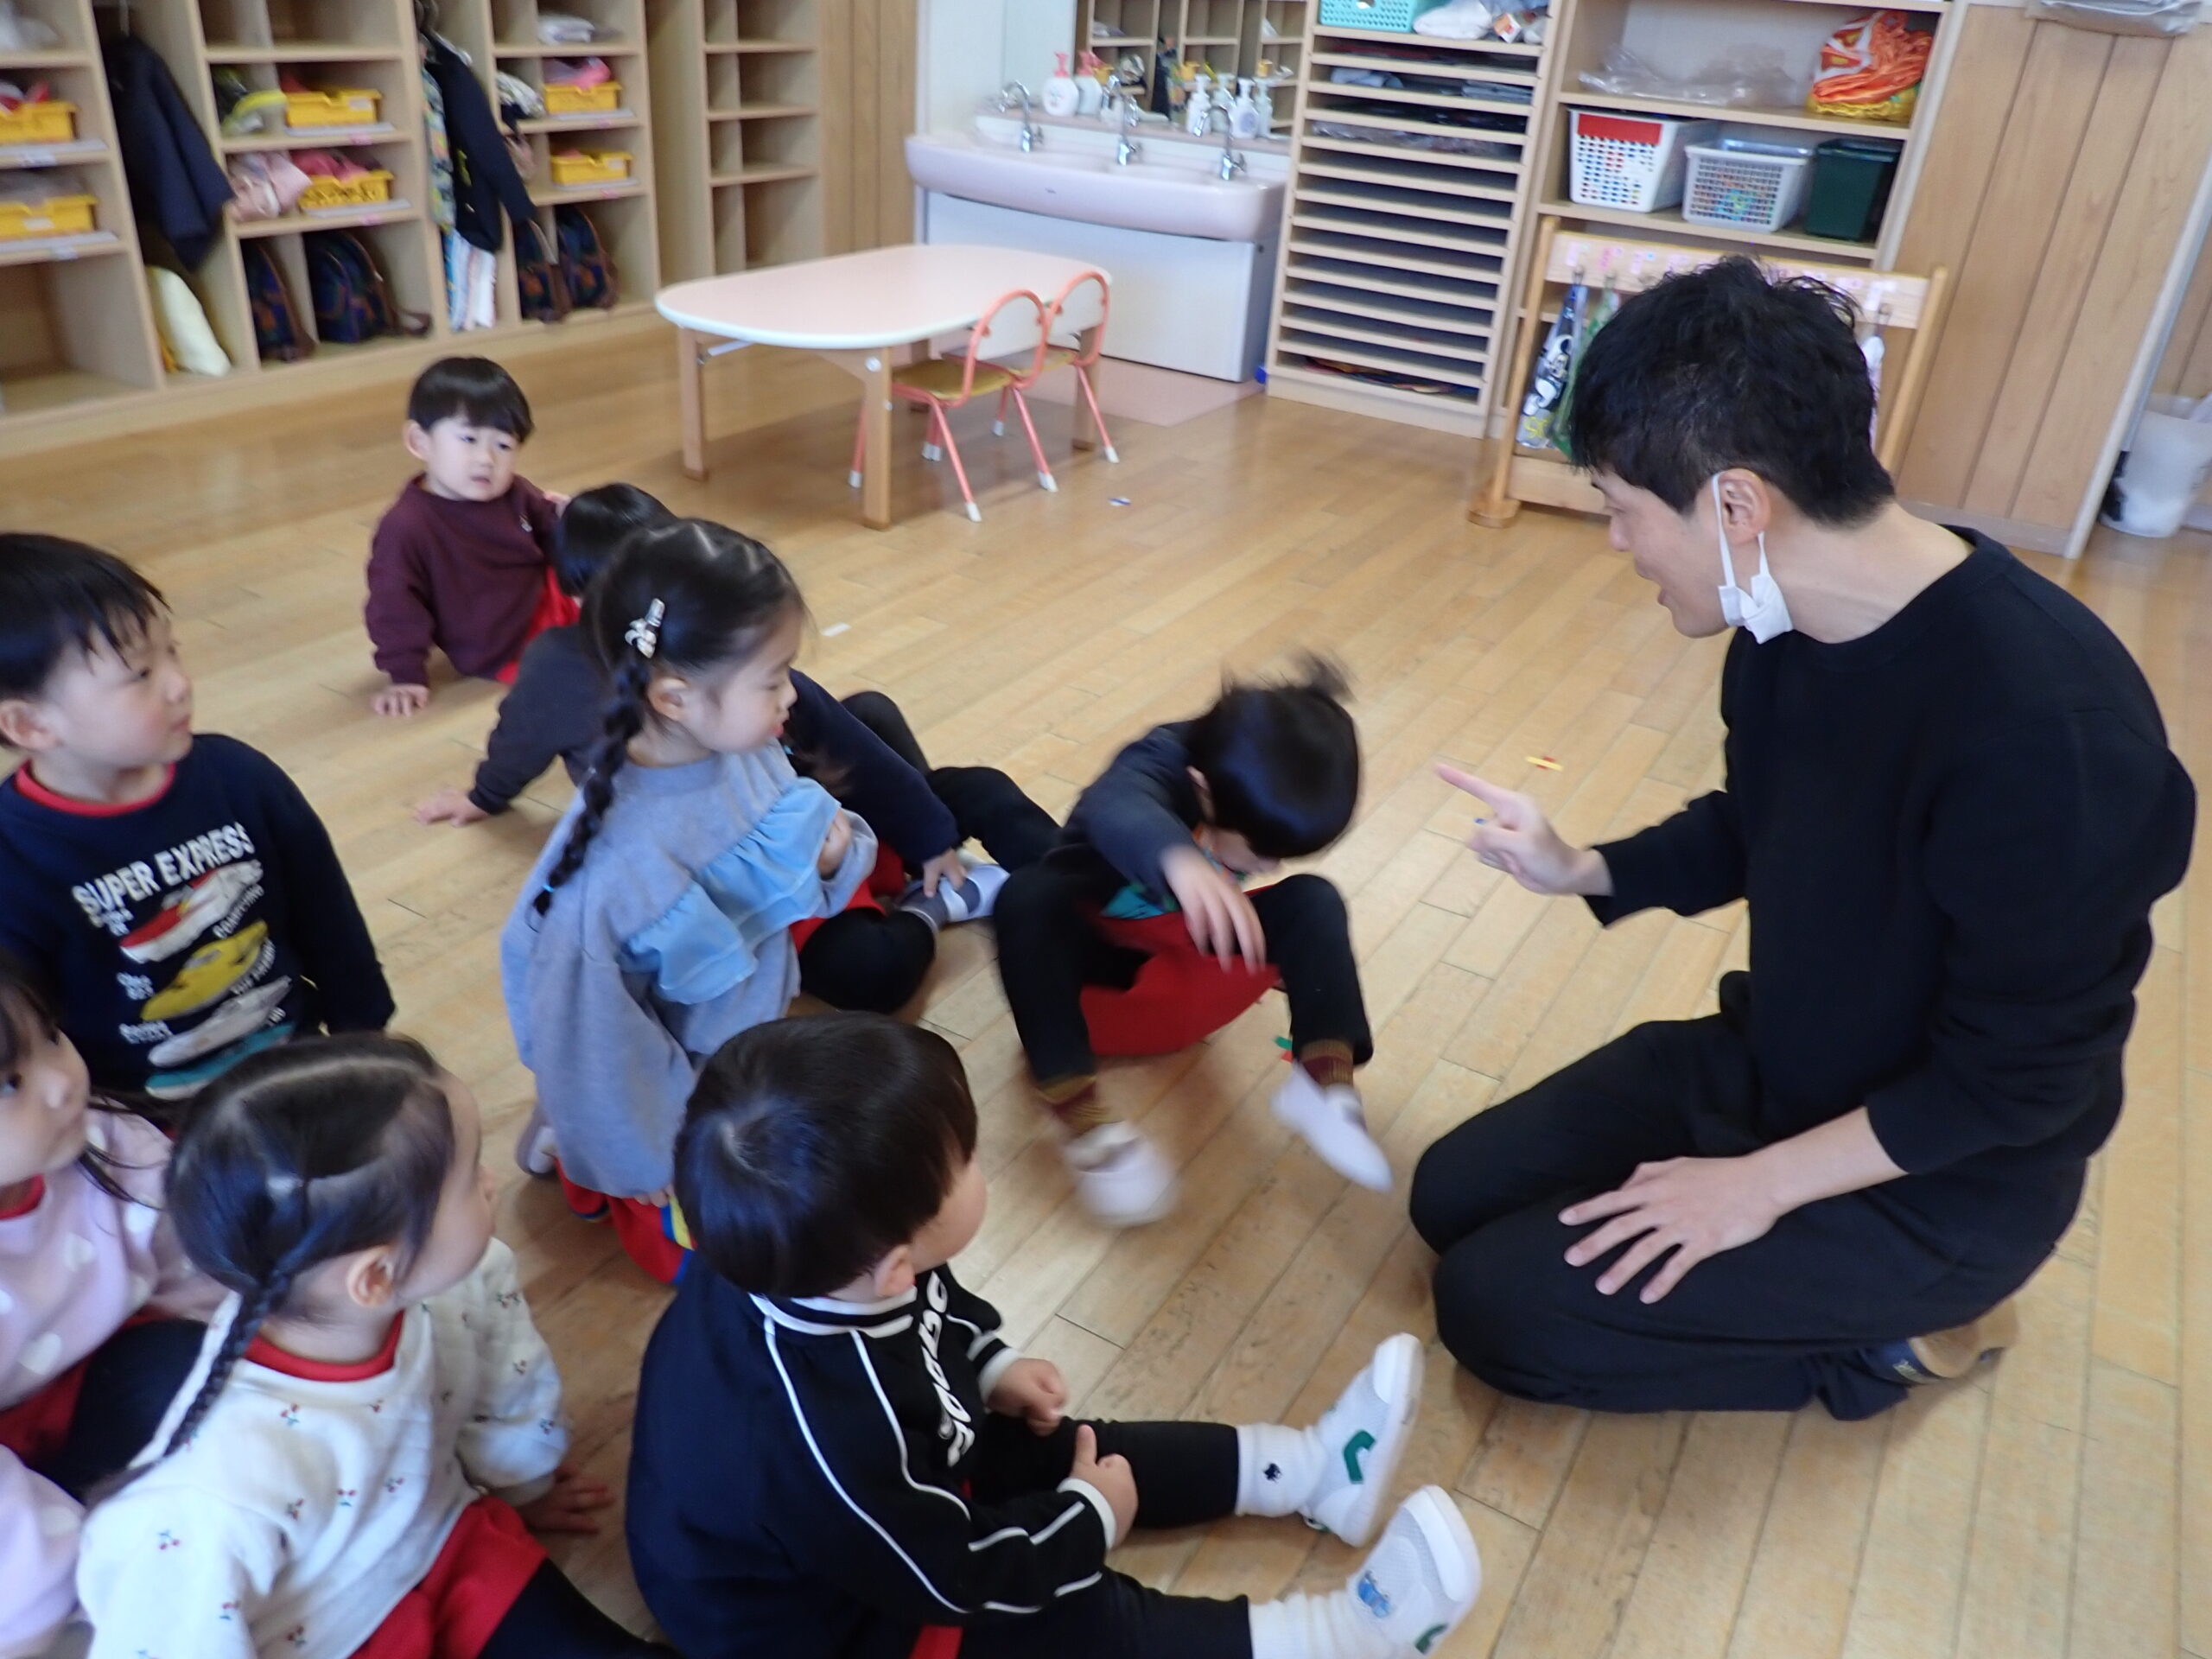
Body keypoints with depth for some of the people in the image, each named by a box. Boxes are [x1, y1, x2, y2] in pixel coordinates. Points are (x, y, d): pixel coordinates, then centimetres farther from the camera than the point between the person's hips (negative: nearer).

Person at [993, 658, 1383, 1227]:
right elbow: (1117, 811, -59)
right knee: (1028, 898, -38)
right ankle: (1081, 1117, -42)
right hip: (1097, 941, -4)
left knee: (1313, 901, -19)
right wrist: (1180, 860, -79)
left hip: (1184, 942, 4)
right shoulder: (1162, 764, -32)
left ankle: (1324, 1080, -28)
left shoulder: (1258, 787, -16)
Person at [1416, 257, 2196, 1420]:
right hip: (1767, 1062, 8)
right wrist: (1581, 872, -5)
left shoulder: (2045, 724, -35)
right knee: (1456, 1197, 8)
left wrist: (1763, 1184, -18)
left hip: (1938, 1172, -7)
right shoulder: (1793, 625, -9)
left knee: (1496, 1308, -12)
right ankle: (1842, 1285, 16)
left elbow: (2019, 1077, -24)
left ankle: (1898, 1330, 6)